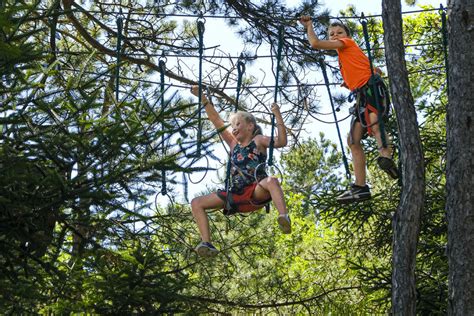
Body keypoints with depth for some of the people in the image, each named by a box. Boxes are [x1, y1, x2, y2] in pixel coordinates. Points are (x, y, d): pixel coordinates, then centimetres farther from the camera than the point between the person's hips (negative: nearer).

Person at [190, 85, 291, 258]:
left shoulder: (258, 141, 7)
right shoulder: (234, 144, 20)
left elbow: (281, 142, -11)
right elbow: (216, 120, 16)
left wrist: (277, 116, -15)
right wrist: (203, 99, 11)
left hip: (257, 191, -6)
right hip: (236, 192, 6)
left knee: (271, 180, -41)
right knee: (196, 203, -5)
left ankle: (284, 217, -57)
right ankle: (207, 243, -20)